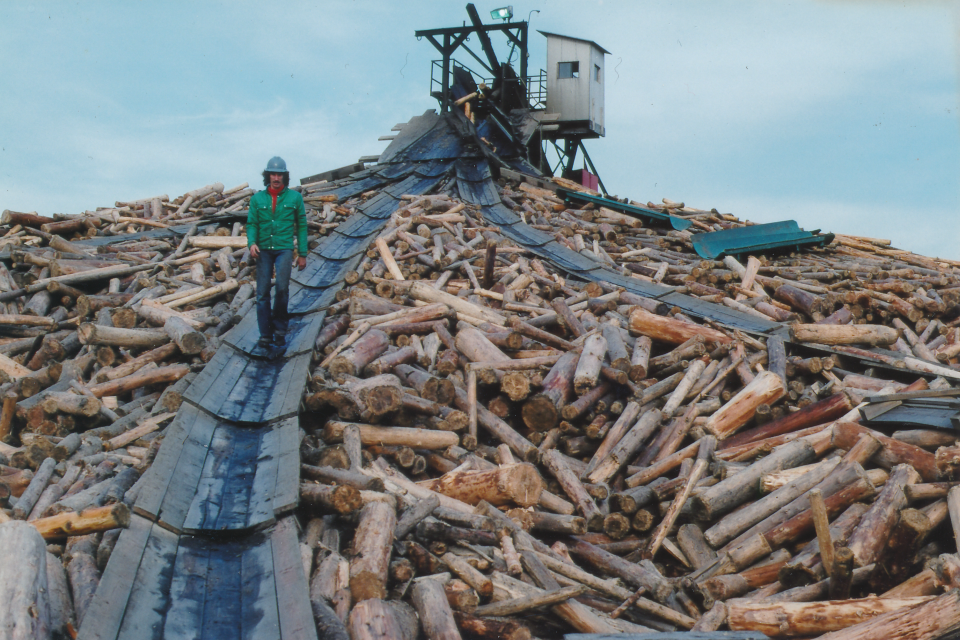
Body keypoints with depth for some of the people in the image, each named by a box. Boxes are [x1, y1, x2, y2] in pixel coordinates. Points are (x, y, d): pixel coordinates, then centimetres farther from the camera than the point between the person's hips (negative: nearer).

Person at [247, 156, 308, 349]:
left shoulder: (294, 197, 5)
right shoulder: (257, 199, 7)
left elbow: (301, 226, 8)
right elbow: (252, 224, 6)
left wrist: (303, 254, 6)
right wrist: (251, 243, -14)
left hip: (284, 248, -2)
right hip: (264, 249, 2)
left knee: (282, 288, -15)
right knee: (262, 292, -2)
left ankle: (279, 329, 2)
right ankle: (266, 335, 4)